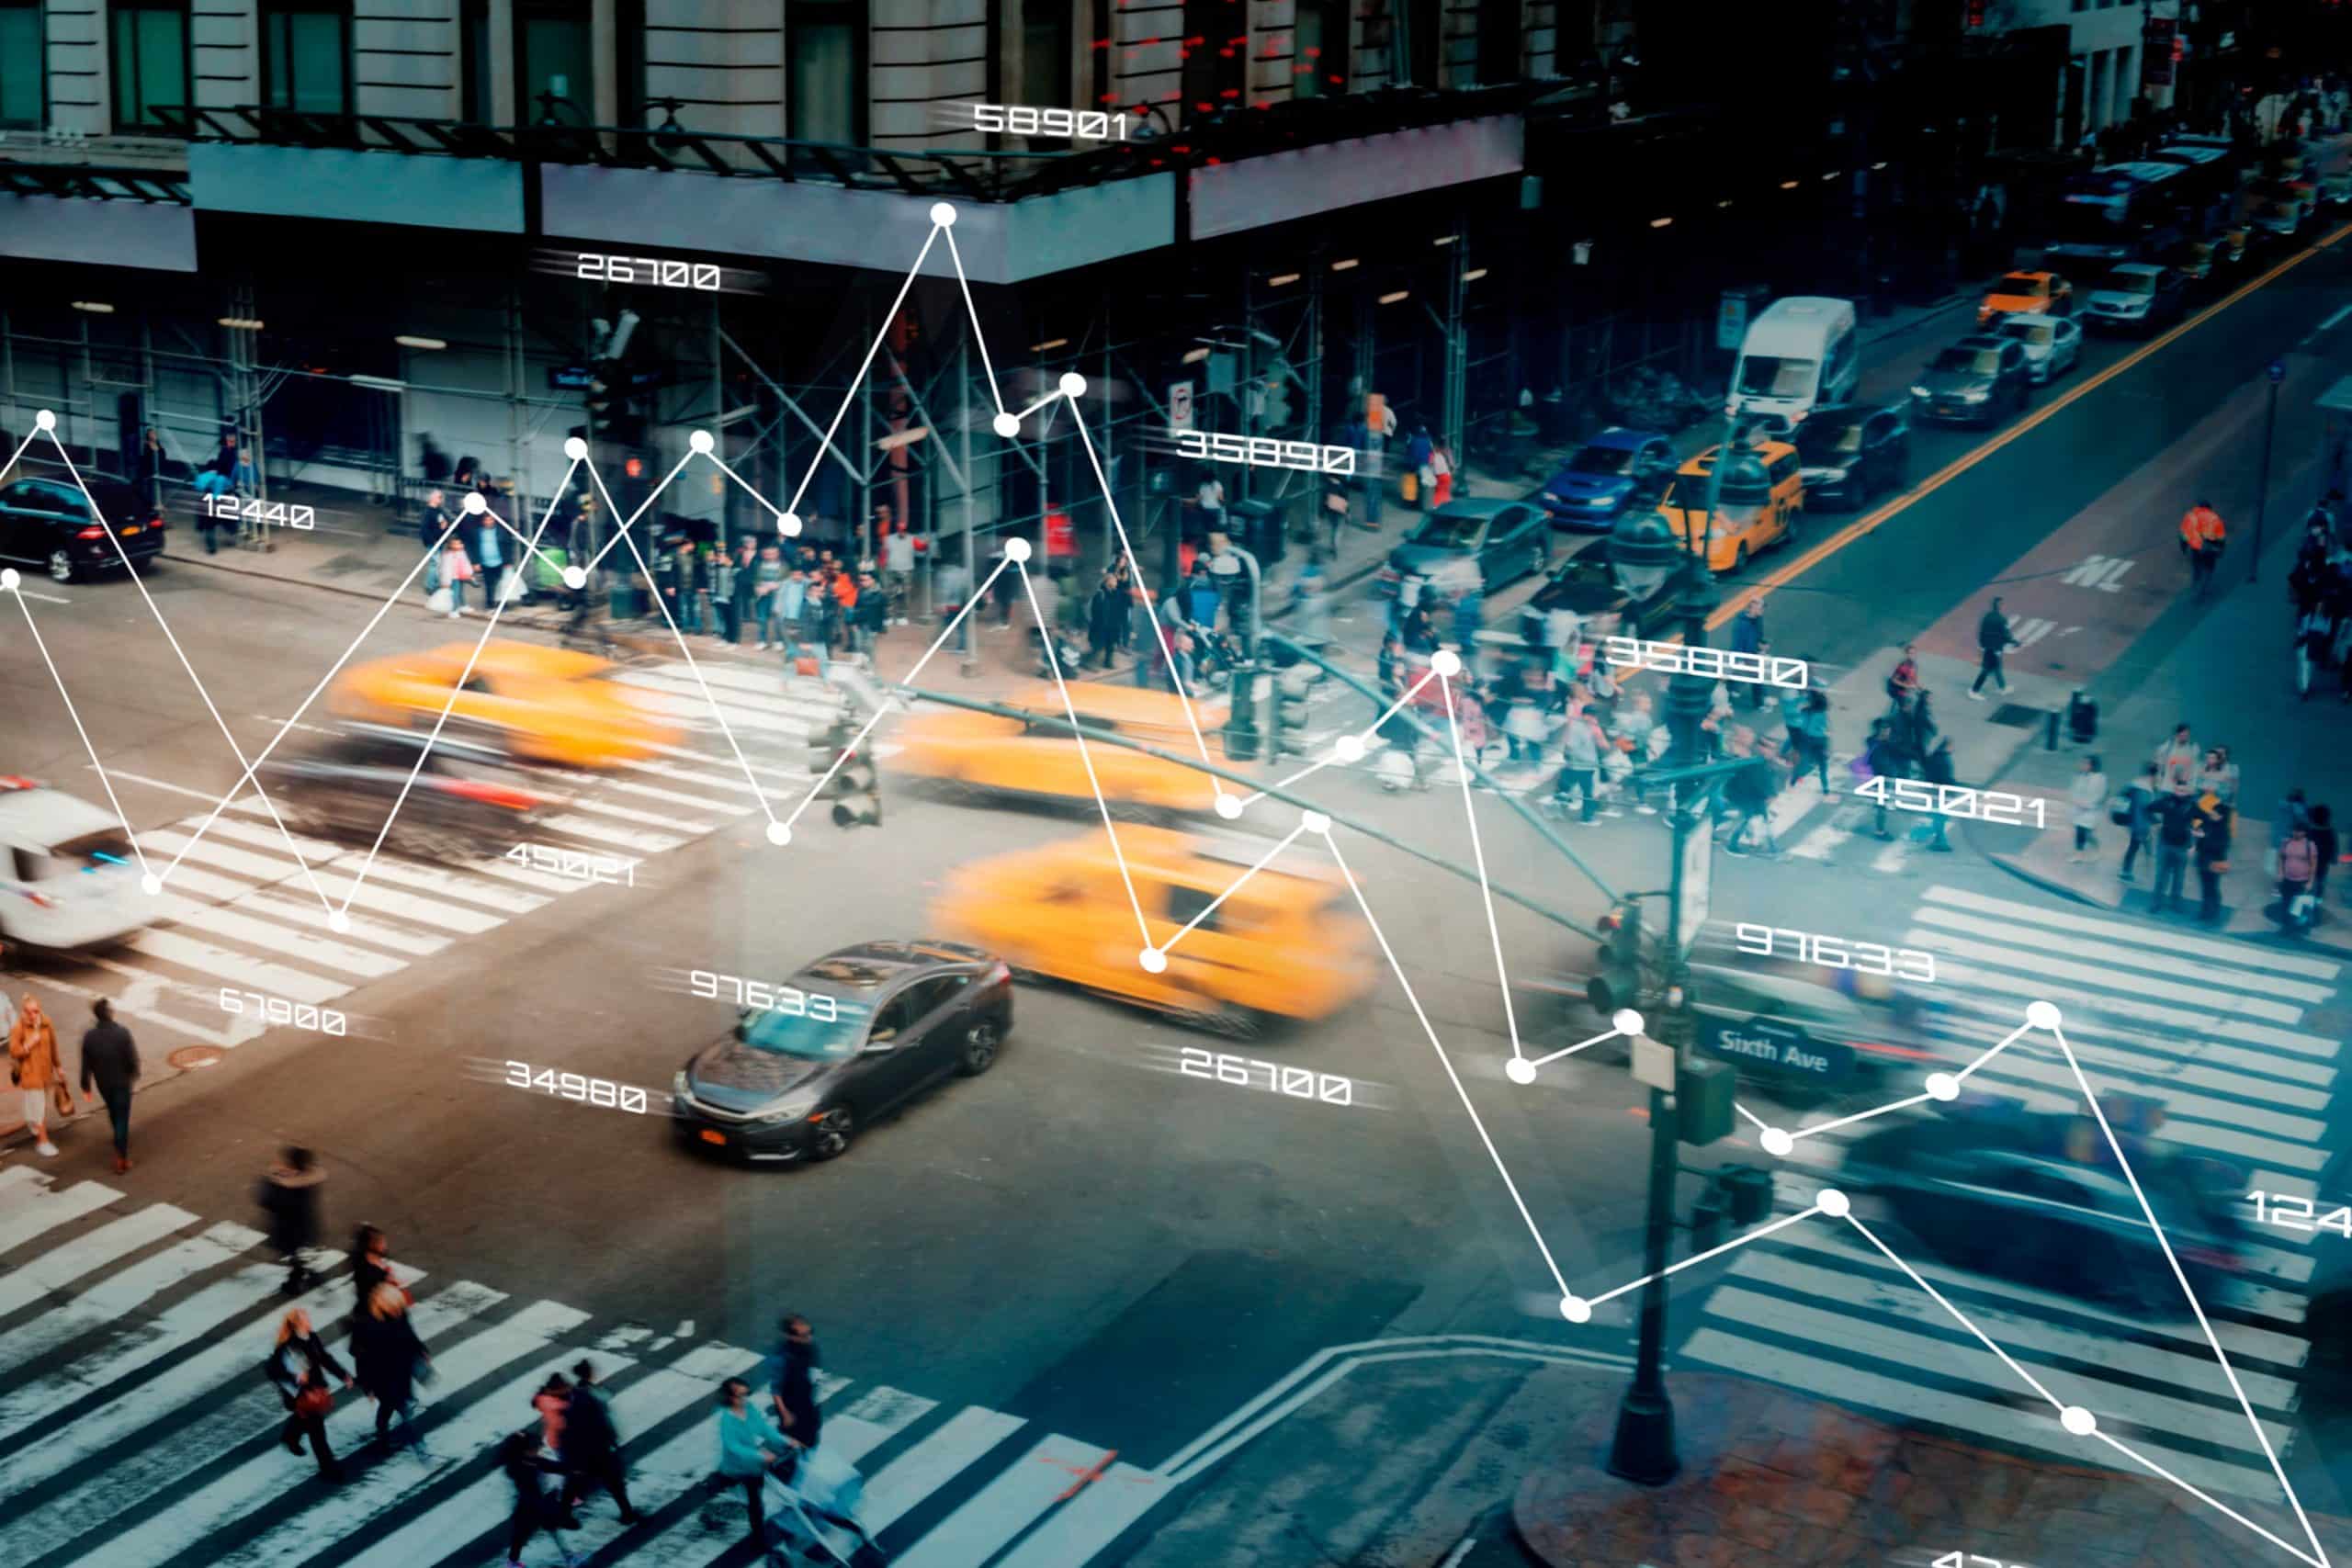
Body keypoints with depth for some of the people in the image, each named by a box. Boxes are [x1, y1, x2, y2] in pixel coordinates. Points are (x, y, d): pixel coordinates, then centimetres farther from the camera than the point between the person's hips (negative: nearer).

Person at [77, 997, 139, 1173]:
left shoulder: (89, 1036, -16)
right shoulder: (122, 1033, -24)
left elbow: (86, 1065, -11)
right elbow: (132, 1058, -16)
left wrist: (85, 1089, -1)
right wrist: (134, 1074, 6)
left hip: (103, 1083, 3)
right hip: (121, 1082, -3)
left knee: (113, 1111, 28)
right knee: (122, 1118, 5)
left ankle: (120, 1140, 52)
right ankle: (121, 1158, 2)